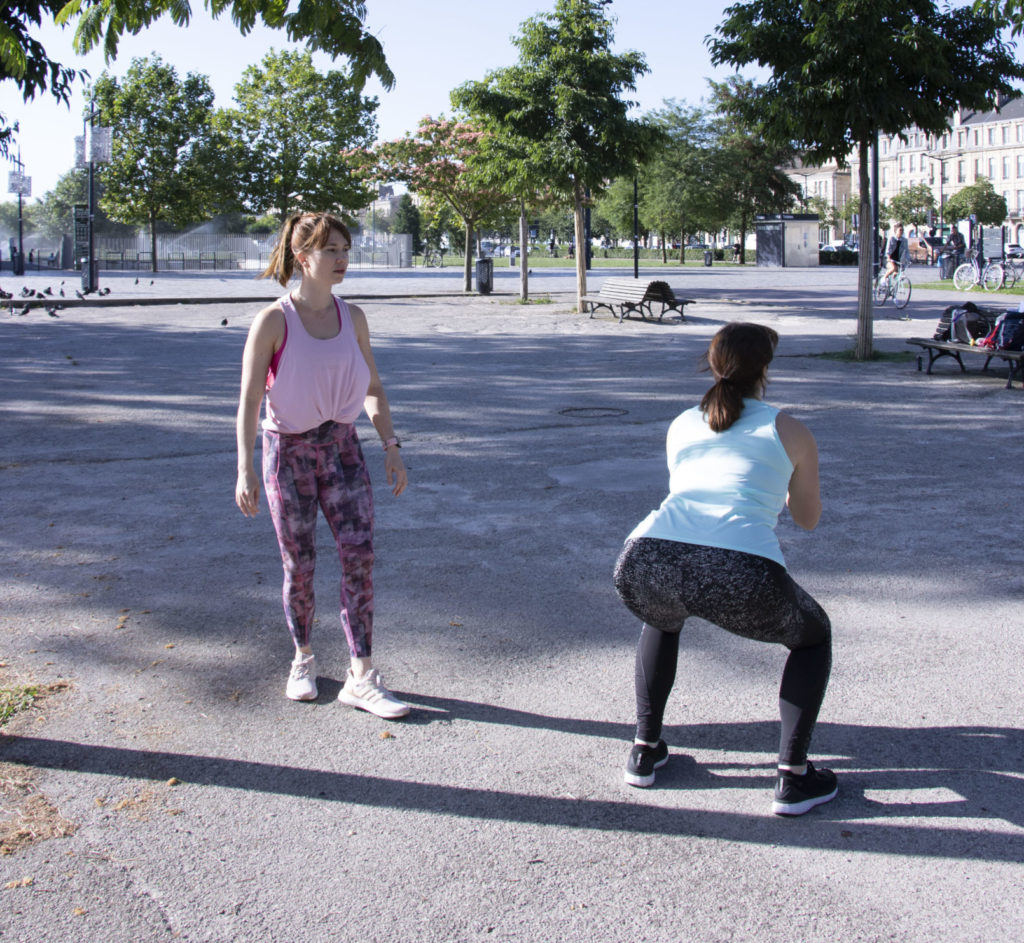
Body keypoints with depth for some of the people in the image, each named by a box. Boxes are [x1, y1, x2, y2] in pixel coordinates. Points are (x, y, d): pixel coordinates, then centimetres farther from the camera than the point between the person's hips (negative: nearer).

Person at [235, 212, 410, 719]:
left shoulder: (351, 317, 2)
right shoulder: (273, 322, -11)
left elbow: (372, 388, 11)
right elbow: (249, 399, -11)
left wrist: (391, 446, 3)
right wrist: (245, 468, -18)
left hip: (341, 447, 3)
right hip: (288, 449, -3)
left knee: (360, 555, -7)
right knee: (300, 565, 6)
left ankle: (361, 679, -2)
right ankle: (303, 660, 29)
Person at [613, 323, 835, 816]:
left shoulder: (681, 425, 27)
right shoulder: (788, 430, 18)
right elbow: (808, 519, 31)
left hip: (646, 559, 4)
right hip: (741, 576, -3)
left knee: (663, 621, 41)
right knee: (812, 635, 29)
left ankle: (645, 749, 37)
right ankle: (793, 777, 21)